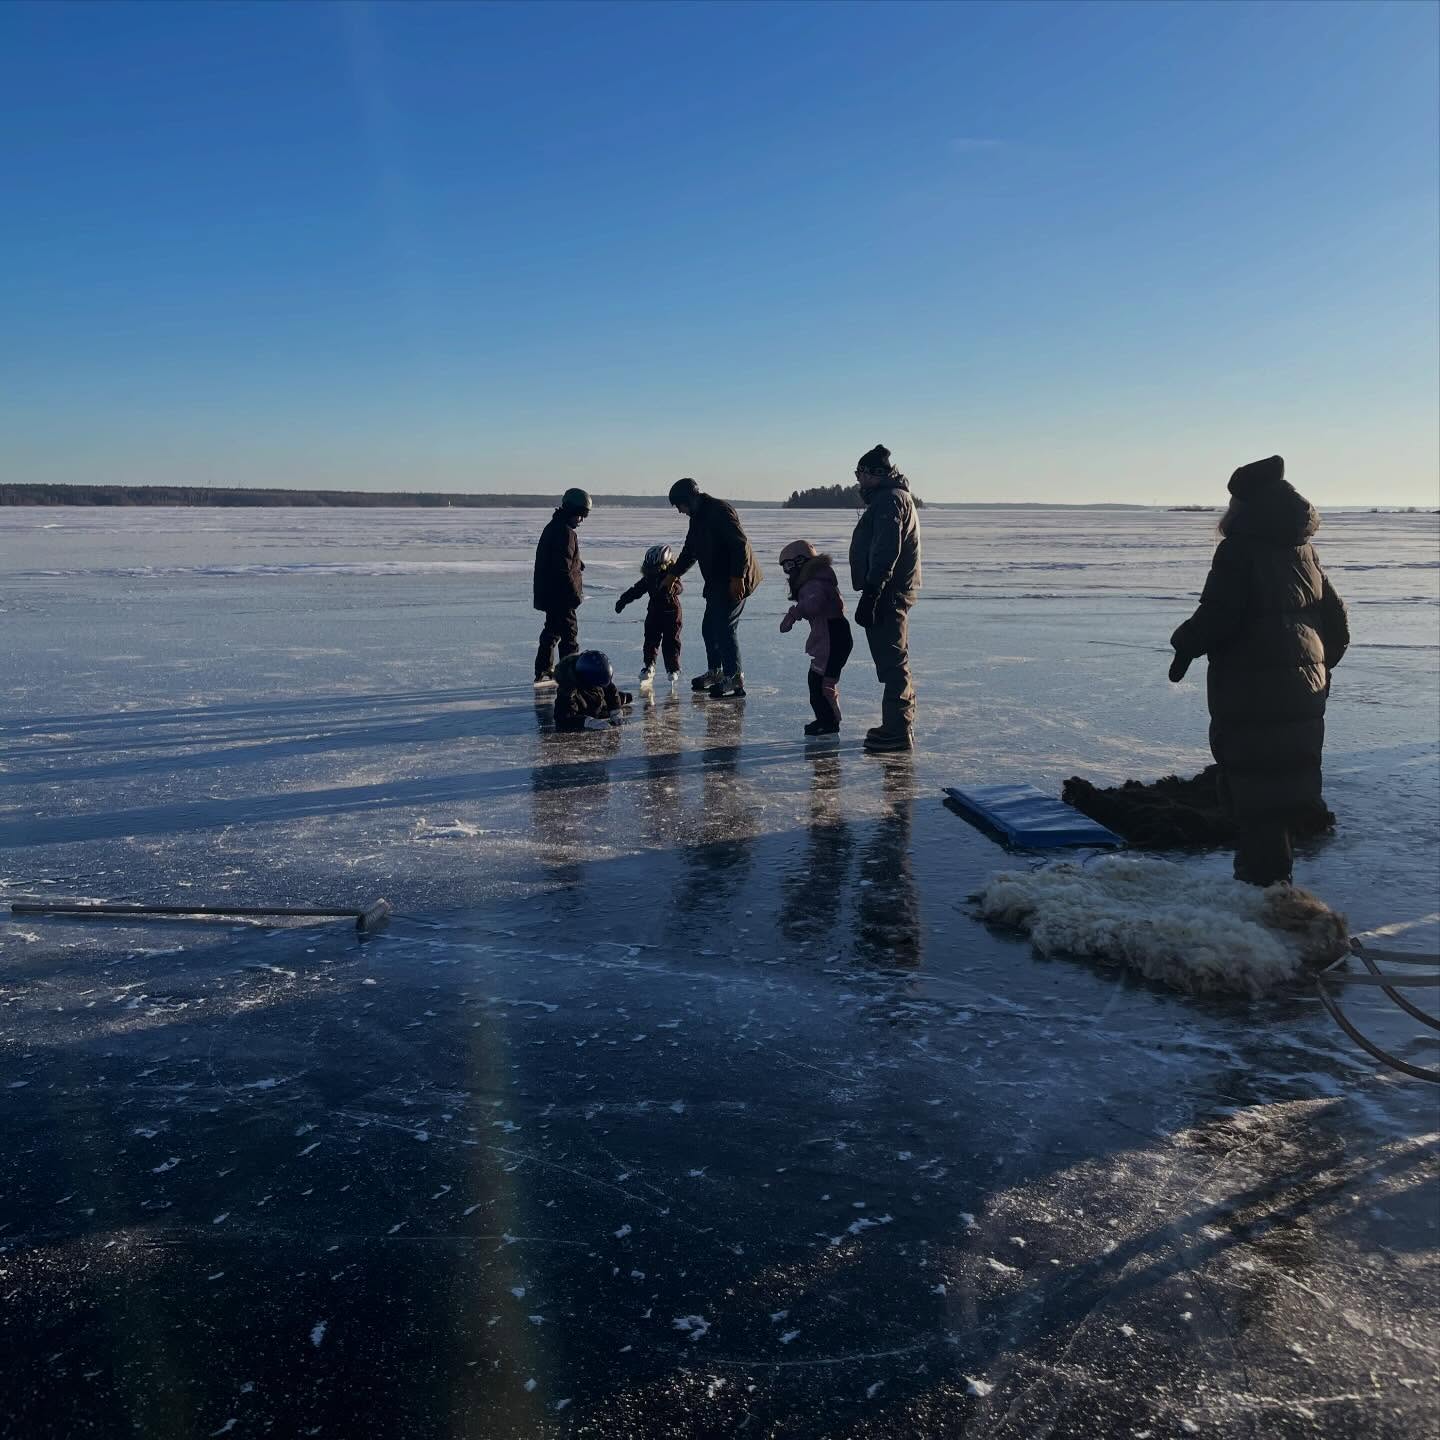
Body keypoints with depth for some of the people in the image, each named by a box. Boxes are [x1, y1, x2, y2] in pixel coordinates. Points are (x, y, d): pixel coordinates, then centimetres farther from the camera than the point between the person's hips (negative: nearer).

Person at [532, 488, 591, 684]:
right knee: (569, 632, -4)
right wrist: (575, 593, -17)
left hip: (549, 594, 10)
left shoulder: (552, 528, 15)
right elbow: (564, 568, -22)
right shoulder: (566, 533, -17)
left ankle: (543, 672, 20)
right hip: (561, 595, -10)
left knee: (552, 630, 16)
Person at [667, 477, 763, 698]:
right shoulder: (697, 517, 15)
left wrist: (737, 577, -26)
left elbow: (740, 544, -23)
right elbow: (689, 551, 26)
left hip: (734, 582, -10)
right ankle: (715, 672, 27)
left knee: (725, 627, -11)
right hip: (717, 584, 10)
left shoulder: (720, 511, -17)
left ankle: (734, 678, -5)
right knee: (709, 628, 14)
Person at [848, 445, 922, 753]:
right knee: (894, 661, 16)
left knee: (892, 661, -9)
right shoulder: (894, 497, 22)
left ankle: (898, 732, -8)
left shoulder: (890, 499, -13)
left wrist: (870, 594, -27)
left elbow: (885, 551, -24)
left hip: (887, 593, -11)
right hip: (893, 593, 11)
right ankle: (900, 725, 24)